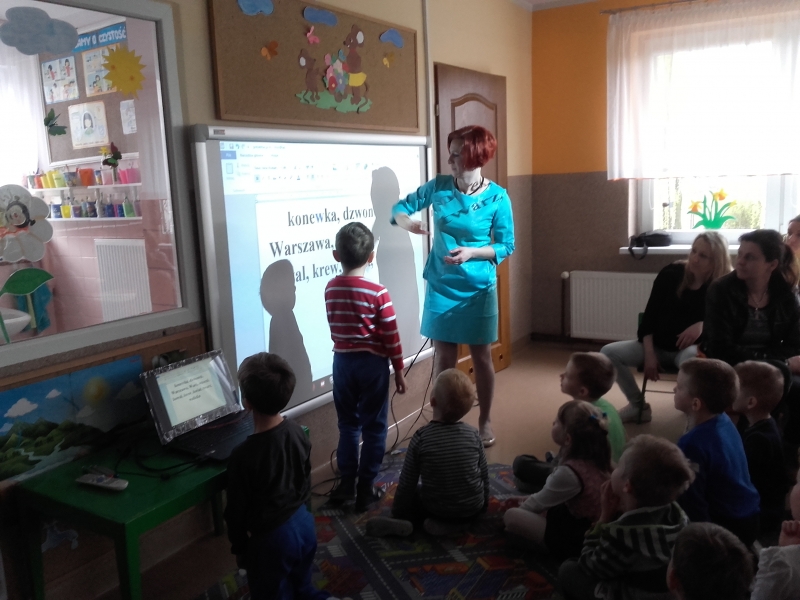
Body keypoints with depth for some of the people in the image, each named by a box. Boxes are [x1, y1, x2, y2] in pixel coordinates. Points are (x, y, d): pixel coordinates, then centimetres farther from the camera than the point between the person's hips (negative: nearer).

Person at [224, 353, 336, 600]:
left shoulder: (243, 456, -27)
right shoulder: (297, 432, -9)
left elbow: (238, 510, -14)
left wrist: (239, 547, 2)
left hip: (272, 537, -6)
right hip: (304, 522, 6)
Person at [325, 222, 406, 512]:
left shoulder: (330, 289, -2)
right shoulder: (378, 293, -15)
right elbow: (391, 336, -11)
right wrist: (399, 370, -2)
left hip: (343, 362, 4)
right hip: (373, 363, -4)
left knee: (348, 424, 16)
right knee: (373, 427, 8)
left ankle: (346, 483, 22)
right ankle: (365, 487, 14)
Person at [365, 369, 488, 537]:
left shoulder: (421, 437, -18)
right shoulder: (473, 434, -13)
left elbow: (407, 482, -11)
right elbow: (484, 474, -1)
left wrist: (397, 513, 5)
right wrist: (483, 503, 18)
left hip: (436, 508, -1)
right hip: (473, 507, 1)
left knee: (410, 494, 26)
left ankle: (400, 522, -1)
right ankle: (456, 523, 11)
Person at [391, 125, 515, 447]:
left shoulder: (497, 197, -11)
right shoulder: (439, 186, -4)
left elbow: (506, 246, -6)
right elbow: (400, 207, 5)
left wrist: (471, 252, -22)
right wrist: (406, 221, -18)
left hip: (478, 288, -2)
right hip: (441, 286, 2)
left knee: (481, 356, 9)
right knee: (444, 356, 9)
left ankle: (485, 421, 27)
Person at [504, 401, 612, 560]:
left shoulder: (569, 473, -30)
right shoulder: (595, 458, -5)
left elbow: (539, 503, -11)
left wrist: (519, 508, 8)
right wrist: (530, 500, 14)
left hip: (577, 540, -9)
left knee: (511, 516, -14)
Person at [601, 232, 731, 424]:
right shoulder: (670, 274, -4)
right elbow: (649, 315, -2)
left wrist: (702, 325, -28)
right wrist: (648, 353, -9)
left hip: (691, 348, -3)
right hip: (657, 345, 3)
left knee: (692, 359, -42)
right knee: (609, 352, -17)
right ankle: (638, 406, 0)